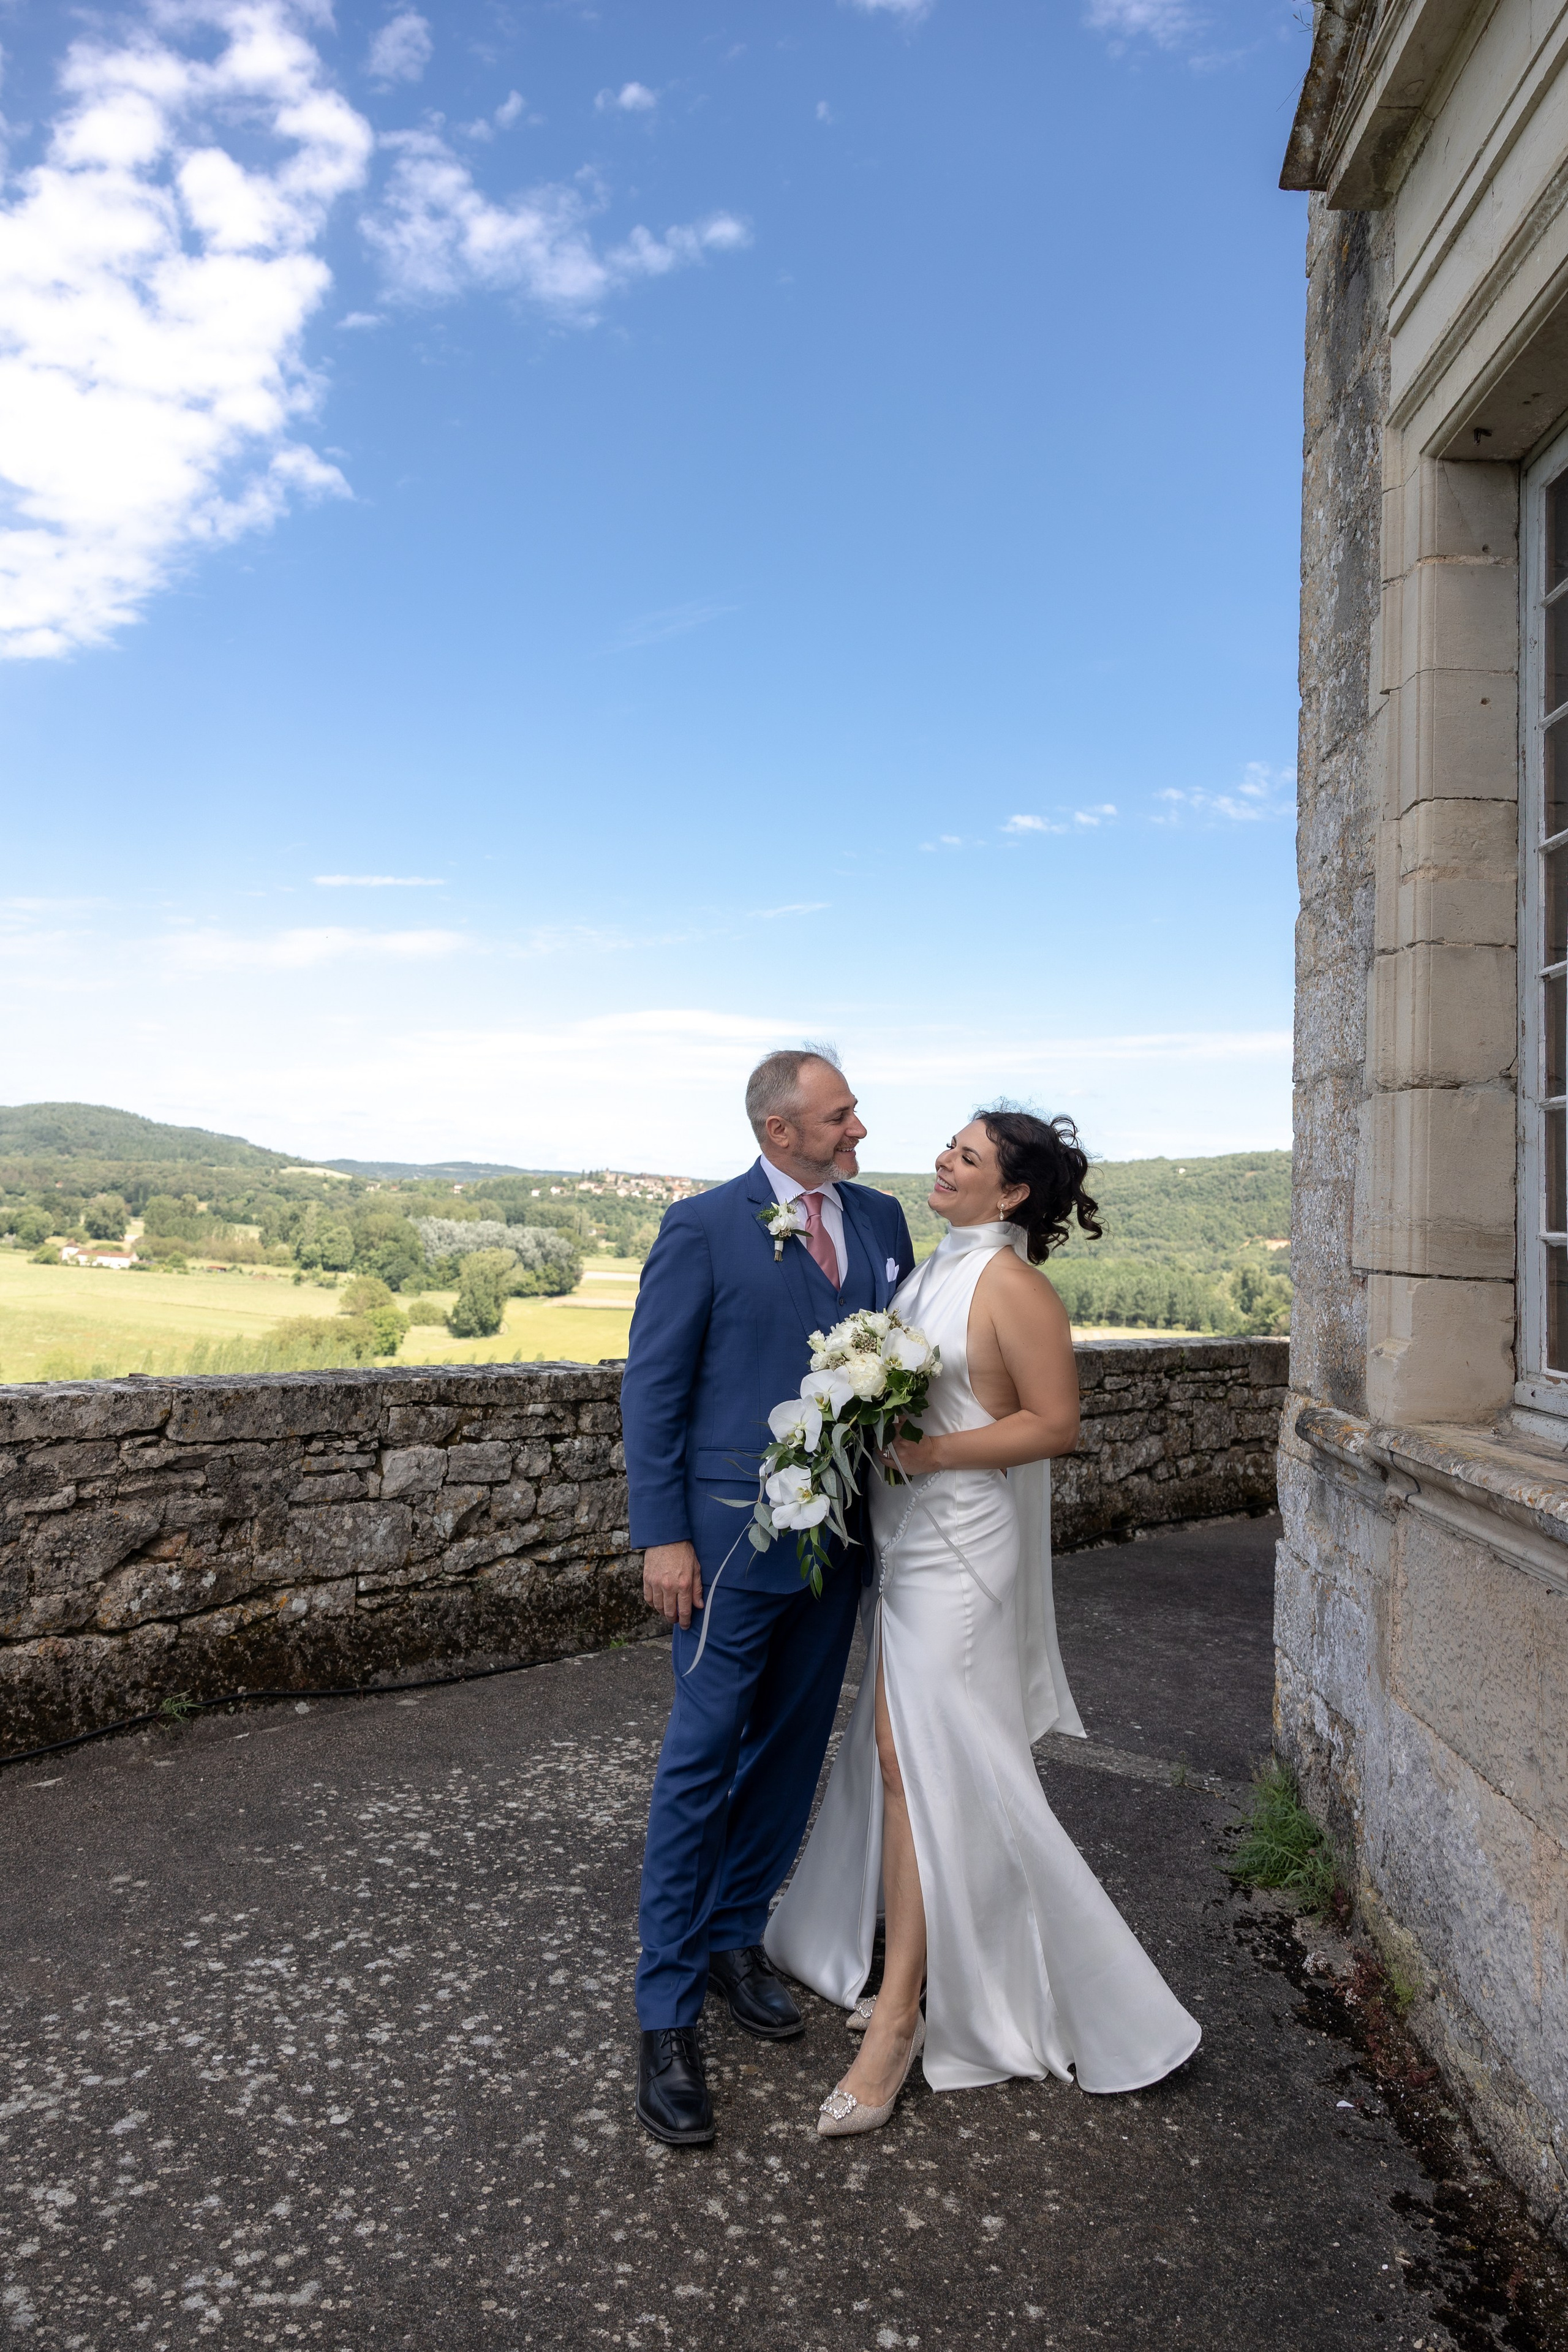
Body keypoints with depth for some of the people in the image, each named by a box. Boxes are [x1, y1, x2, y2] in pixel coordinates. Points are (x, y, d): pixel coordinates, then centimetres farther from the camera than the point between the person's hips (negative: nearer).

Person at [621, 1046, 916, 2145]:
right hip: (736, 1536, -5)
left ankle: (736, 1937, 37)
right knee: (701, 1761, 2)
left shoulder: (882, 1218, 6)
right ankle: (667, 2013, 15)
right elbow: (652, 1386, -8)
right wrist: (662, 1537, -12)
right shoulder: (702, 1227, -9)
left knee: (791, 1752, 17)